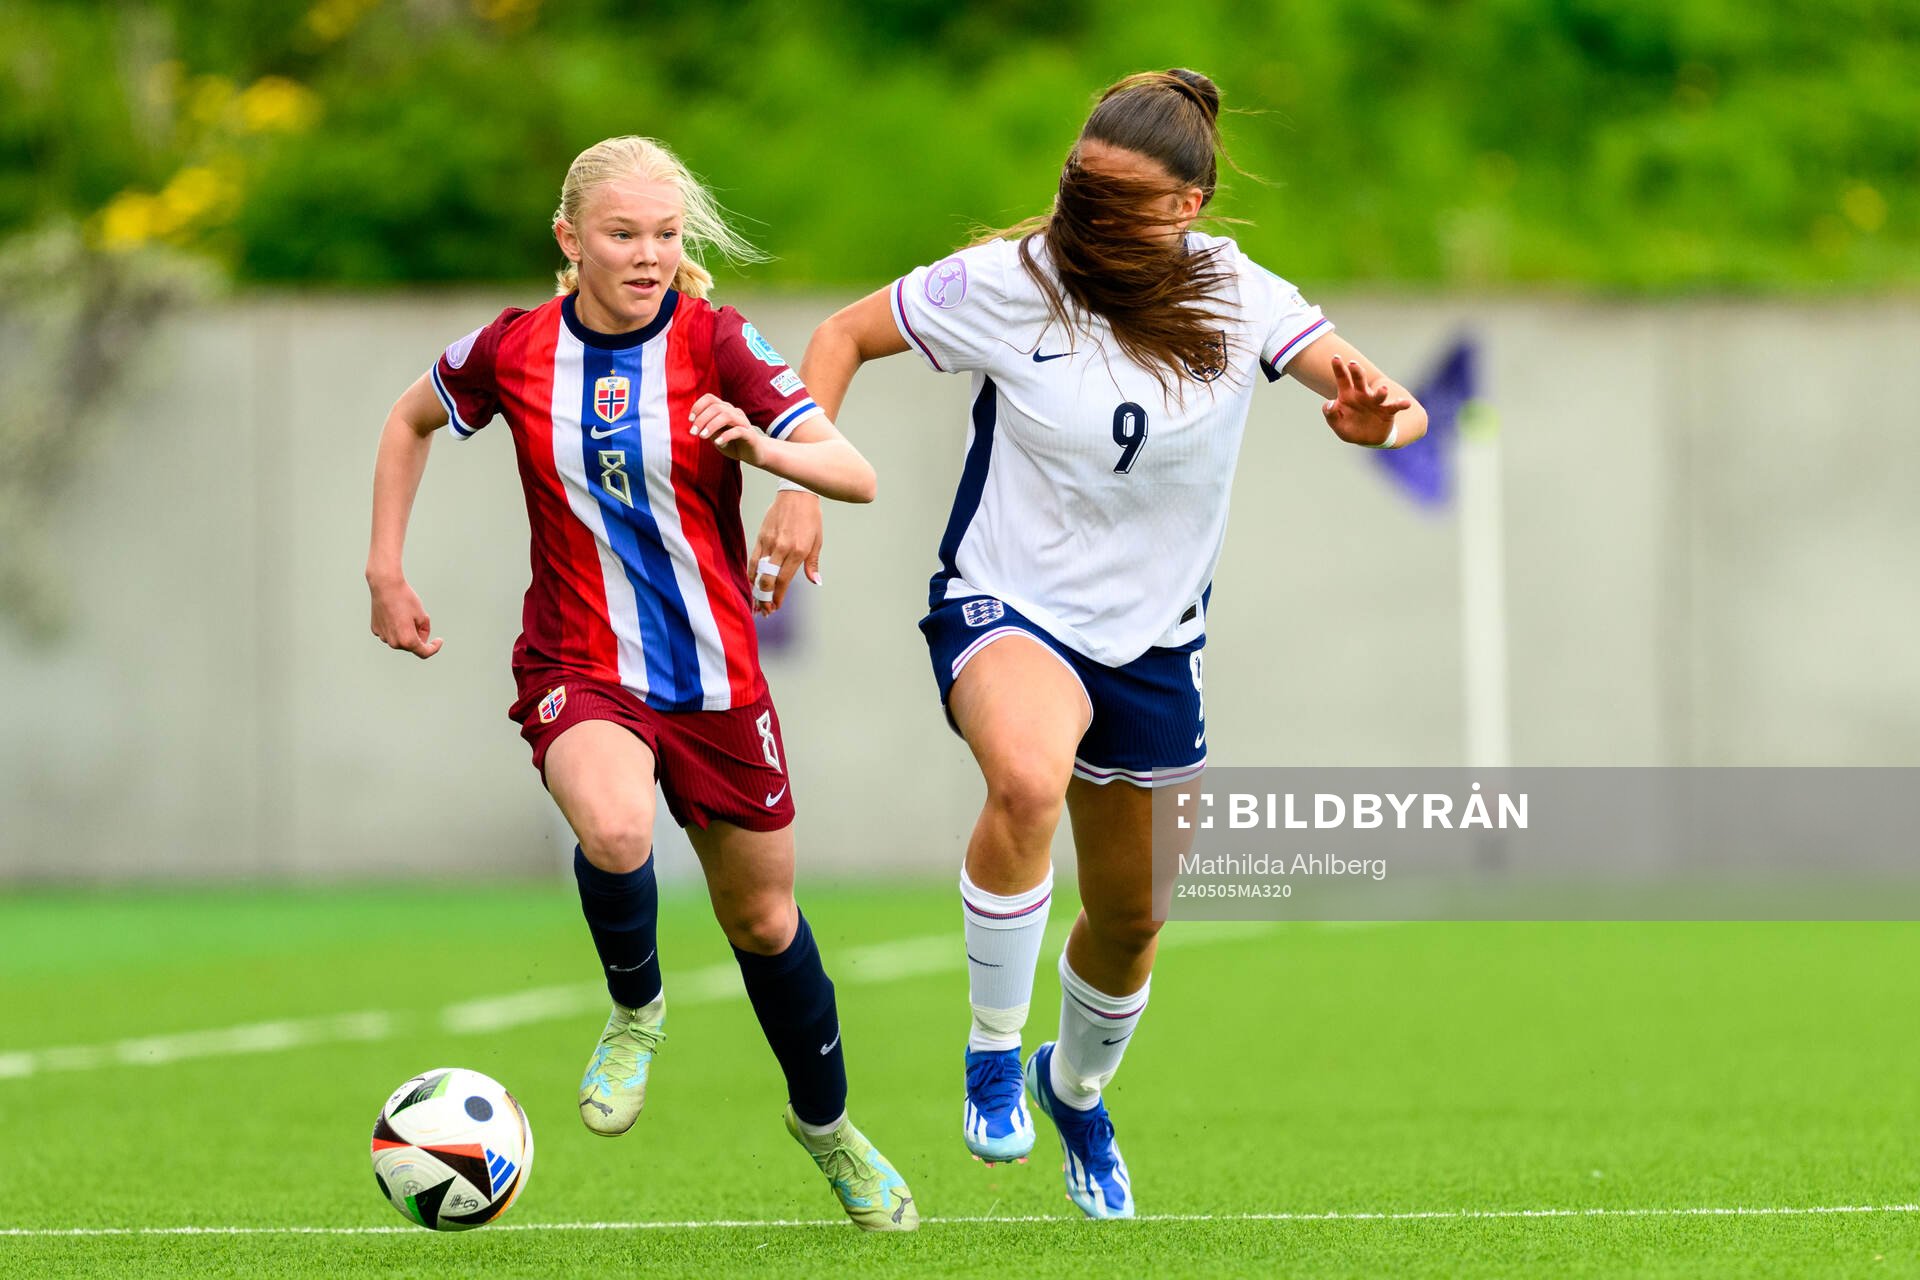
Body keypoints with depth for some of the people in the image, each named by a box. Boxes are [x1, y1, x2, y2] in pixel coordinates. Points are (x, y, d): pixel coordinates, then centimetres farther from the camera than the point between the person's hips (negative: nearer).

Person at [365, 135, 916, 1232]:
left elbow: (857, 474, -18)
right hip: (577, 668, -1)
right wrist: (387, 572, 12)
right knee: (616, 830, -33)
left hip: (718, 675, 1)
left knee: (762, 916, 14)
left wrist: (762, 446, -38)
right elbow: (412, 422, 16)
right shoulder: (514, 350, -5)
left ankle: (827, 1126, 40)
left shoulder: (715, 341, -10)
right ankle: (636, 1010, -2)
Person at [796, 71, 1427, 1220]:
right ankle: (993, 1050, -15)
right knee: (1028, 780, -37)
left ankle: (1077, 1090, 48)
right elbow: (845, 336, -4)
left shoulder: (1237, 299, -10)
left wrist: (1380, 416, -40)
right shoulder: (1011, 282, -15)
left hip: (1152, 640, 4)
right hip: (1006, 607, -3)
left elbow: (1401, 408, -15)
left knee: (1132, 917, 15)